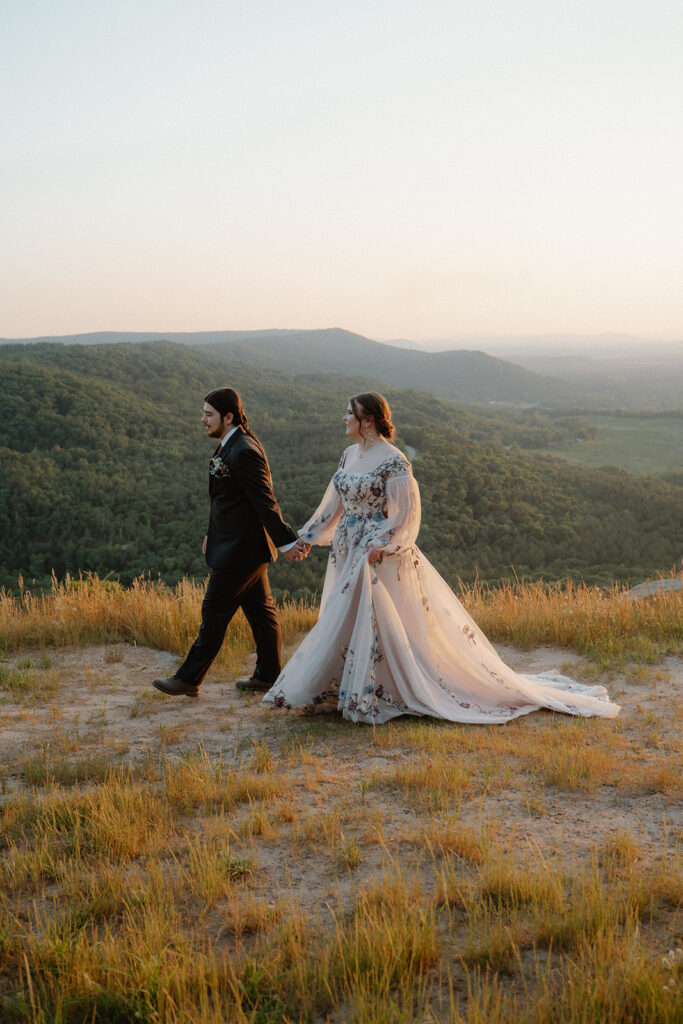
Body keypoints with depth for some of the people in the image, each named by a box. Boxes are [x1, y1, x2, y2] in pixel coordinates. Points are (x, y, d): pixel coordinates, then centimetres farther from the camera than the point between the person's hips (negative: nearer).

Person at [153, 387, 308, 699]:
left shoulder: (244, 452, -22)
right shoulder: (230, 445, 10)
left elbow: (265, 502, -23)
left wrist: (286, 542, -21)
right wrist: (212, 534, 22)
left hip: (241, 549, -10)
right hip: (243, 544, 10)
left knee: (214, 612, -1)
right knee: (259, 609, 15)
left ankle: (189, 679, 8)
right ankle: (267, 675, 25)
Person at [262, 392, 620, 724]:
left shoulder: (392, 460, -14)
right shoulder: (349, 455, 10)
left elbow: (406, 512, -16)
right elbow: (333, 504, 19)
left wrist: (381, 545, -26)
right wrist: (306, 538, 20)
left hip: (382, 558, -8)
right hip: (348, 555, 8)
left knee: (378, 623, -4)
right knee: (348, 623, 12)